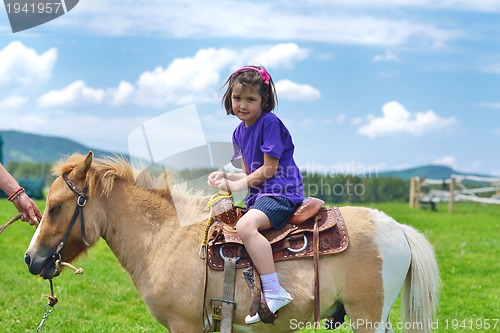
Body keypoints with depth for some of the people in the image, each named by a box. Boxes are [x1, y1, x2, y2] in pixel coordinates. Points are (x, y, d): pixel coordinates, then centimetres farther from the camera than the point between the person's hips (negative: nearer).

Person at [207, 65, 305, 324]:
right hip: (260, 194, 10)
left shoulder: (270, 123, -11)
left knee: (245, 225, -33)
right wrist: (226, 177, 2)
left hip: (282, 192, -10)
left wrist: (237, 185, -8)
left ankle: (274, 291, -35)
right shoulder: (240, 132, 15)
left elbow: (269, 169, -13)